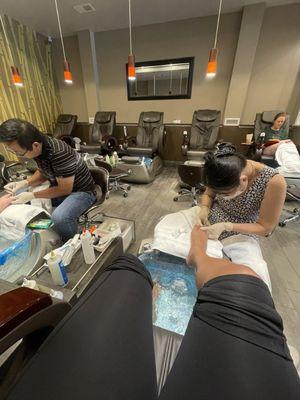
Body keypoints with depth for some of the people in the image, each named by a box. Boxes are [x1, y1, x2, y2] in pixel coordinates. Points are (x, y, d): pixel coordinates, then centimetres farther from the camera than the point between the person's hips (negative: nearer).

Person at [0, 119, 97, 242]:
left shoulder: (59, 154, -32)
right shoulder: (38, 148, -7)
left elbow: (65, 189, -23)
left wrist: (32, 196, -20)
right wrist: (24, 183, -6)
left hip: (82, 191, -8)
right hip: (59, 186, 8)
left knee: (59, 217, -35)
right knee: (16, 194, 6)